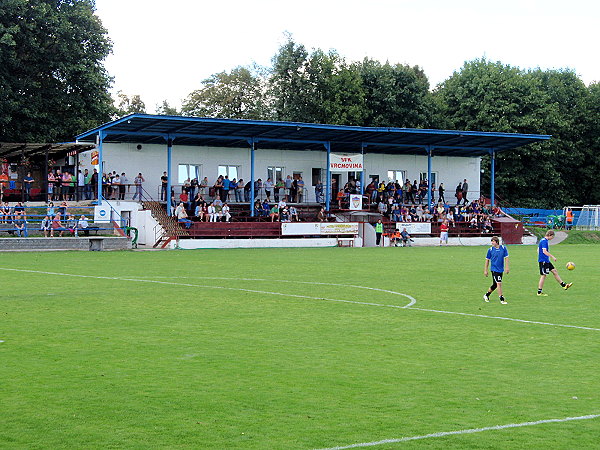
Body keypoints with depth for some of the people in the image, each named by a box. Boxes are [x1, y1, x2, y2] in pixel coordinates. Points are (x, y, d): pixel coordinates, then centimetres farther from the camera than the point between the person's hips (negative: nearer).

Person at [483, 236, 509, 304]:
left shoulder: (503, 248, -2)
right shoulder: (490, 250, -6)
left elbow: (506, 257, 4)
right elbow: (487, 260, 2)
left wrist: (507, 267, -3)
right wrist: (486, 270, 2)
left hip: (501, 270, 4)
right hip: (494, 269, -4)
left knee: (495, 285, 12)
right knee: (499, 283, -12)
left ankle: (486, 295, 31)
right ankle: (502, 299, -5)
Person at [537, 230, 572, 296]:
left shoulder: (542, 240, 15)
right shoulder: (544, 241, -16)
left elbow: (538, 250, 23)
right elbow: (544, 251, -26)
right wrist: (553, 257, -23)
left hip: (546, 261, 11)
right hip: (543, 261, -11)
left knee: (555, 271, 12)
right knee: (543, 275, -6)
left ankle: (564, 285, 17)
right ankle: (539, 292, -1)